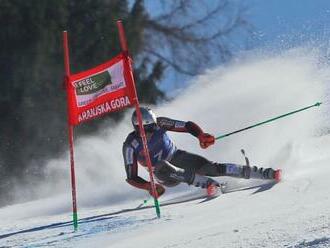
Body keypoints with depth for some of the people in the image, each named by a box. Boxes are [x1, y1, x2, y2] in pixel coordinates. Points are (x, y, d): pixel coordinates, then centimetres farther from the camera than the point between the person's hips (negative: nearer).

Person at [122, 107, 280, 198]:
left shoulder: (159, 123, -18)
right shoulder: (131, 145, -23)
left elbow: (187, 126, -13)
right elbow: (131, 177, -20)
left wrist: (201, 135, -33)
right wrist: (149, 187, -37)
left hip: (177, 157, 1)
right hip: (165, 176, -1)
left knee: (210, 167, -21)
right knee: (161, 168, -38)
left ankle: (264, 174, -25)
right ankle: (208, 184, -46)